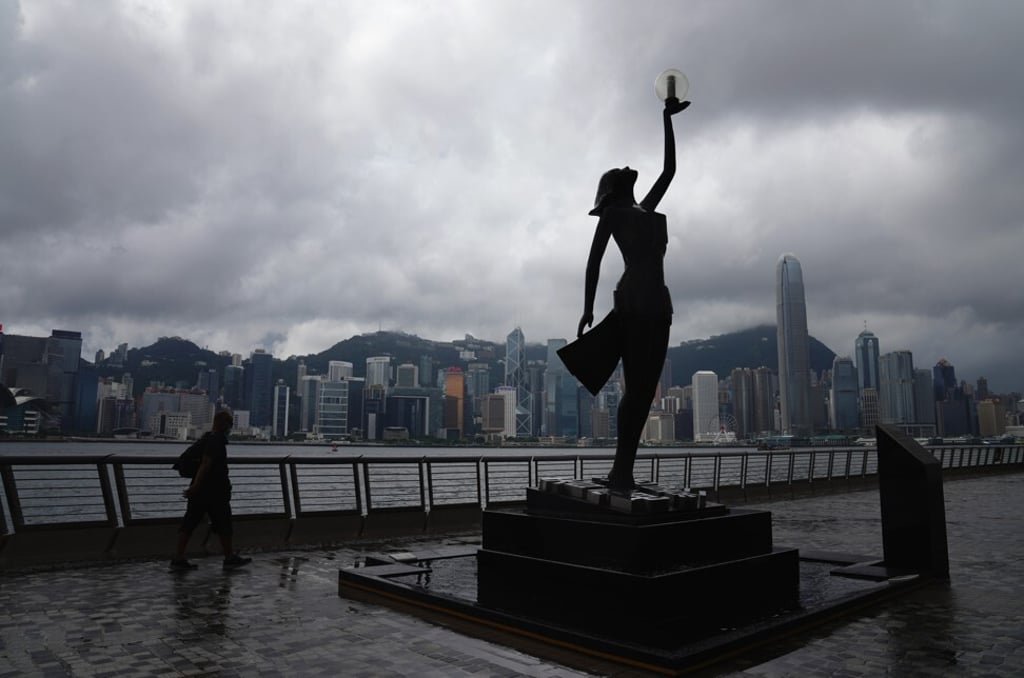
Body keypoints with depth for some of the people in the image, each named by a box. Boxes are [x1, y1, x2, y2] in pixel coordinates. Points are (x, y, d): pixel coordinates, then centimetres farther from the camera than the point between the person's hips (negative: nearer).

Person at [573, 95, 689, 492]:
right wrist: (588, 308, -7)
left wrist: (667, 119, 39)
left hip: (658, 304, 7)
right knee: (635, 387, -14)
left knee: (646, 389, 0)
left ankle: (625, 469, 3)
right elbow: (594, 259, 2)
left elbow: (669, 168, 35)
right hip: (633, 303, -7)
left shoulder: (646, 210, 27)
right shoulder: (612, 214, 10)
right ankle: (621, 470, -12)